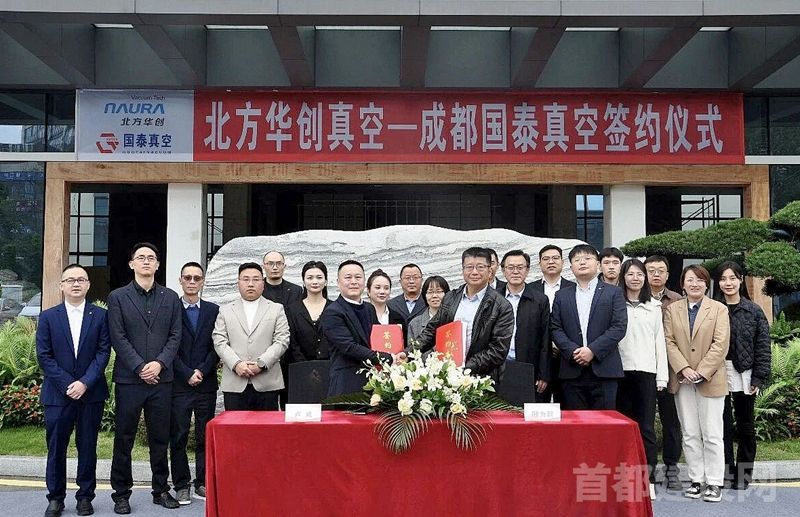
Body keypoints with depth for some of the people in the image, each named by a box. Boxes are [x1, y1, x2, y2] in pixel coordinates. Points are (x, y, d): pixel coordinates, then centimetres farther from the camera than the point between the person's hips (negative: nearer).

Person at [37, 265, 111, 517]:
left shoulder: (100, 316, 3)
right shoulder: (48, 317, 4)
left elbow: (103, 352, -2)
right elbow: (44, 356, -1)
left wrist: (85, 383, -13)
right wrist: (67, 384, -10)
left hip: (91, 392, 0)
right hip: (58, 393, 0)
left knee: (88, 447, 7)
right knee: (56, 448, 6)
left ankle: (85, 496, 18)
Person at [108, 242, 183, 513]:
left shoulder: (171, 297, 10)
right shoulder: (118, 297, 3)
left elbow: (175, 336, 5)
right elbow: (118, 338, -4)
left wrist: (159, 363, -10)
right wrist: (140, 367, -12)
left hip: (161, 378, 2)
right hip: (129, 379, -2)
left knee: (160, 438, 9)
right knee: (124, 439, 5)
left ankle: (161, 490, 19)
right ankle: (121, 494, 15)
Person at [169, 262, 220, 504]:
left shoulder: (213, 310, 9)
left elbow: (217, 347, 4)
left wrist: (202, 371, -8)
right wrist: (187, 374, -9)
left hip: (206, 384, 2)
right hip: (179, 384, -2)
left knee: (205, 437, 6)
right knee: (178, 437, 2)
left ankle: (203, 483, 15)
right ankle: (182, 486, 11)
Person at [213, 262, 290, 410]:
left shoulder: (277, 309, 11)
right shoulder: (225, 311, 14)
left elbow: (282, 341, 2)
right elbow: (219, 342, 4)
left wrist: (261, 363, -11)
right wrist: (236, 364, -11)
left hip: (267, 384, 0)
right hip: (234, 385, 1)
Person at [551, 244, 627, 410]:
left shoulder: (614, 293, 7)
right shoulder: (562, 296, 14)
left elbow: (619, 327, -3)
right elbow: (555, 329, 6)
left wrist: (593, 350, -13)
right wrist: (572, 351, -10)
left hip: (604, 370, -2)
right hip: (572, 371, 2)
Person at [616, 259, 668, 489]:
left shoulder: (654, 306, 13)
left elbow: (660, 342, 11)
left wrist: (662, 375, 5)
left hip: (647, 371, 1)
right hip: (621, 370, -1)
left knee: (646, 426, -2)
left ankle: (648, 477, 3)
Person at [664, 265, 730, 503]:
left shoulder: (719, 309, 1)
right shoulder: (672, 309, 8)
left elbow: (720, 345, -6)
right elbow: (669, 342, 1)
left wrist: (701, 372, -13)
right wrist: (683, 369, -11)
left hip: (710, 380, -2)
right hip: (682, 380, 3)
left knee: (712, 434, 1)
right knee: (690, 434, 7)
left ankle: (714, 483, 9)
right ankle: (697, 480, 15)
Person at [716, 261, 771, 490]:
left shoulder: (754, 311, 1)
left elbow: (763, 347, 0)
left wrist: (758, 377, -5)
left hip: (745, 376, 1)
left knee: (745, 425, 10)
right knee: (723, 425, 2)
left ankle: (743, 474, 22)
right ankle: (725, 472, 13)